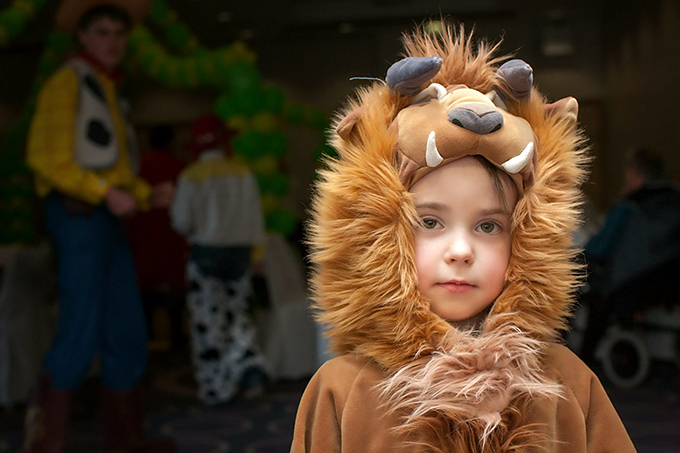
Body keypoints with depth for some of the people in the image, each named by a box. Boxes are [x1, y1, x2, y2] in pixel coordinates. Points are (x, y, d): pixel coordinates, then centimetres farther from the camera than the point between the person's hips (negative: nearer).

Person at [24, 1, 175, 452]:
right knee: (81, 334, -10)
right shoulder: (68, 81, -2)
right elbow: (47, 157, -11)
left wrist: (149, 195, 5)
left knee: (127, 333, 7)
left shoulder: (111, 92, 23)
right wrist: (105, 192, -18)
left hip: (108, 218, 8)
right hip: (79, 214, -8)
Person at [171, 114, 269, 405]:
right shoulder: (243, 174, 2)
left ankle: (216, 388, 8)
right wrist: (257, 255, 8)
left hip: (206, 253, -3)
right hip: (239, 251, 4)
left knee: (208, 321, 3)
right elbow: (255, 219, 2)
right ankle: (250, 372, 2)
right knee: (236, 315, 16)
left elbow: (181, 221, -7)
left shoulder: (191, 177, -7)